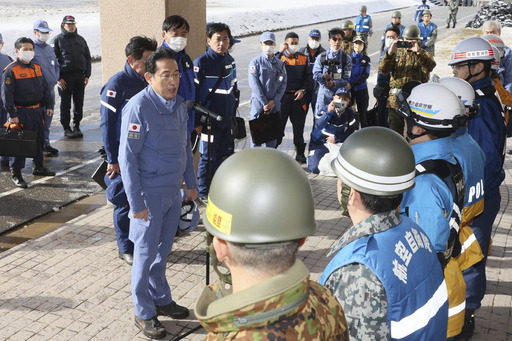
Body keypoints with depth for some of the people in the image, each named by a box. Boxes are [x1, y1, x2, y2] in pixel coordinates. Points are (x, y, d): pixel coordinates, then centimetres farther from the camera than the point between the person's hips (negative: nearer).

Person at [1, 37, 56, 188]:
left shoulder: (37, 68, 9)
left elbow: (45, 88, 18)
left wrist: (49, 105, 10)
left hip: (37, 110, 7)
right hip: (21, 112, -7)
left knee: (39, 139, 15)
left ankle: (39, 167, 32)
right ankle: (16, 174, 6)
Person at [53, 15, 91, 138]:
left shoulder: (81, 39, 13)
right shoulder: (58, 40, 0)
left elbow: (87, 58, 15)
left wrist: (87, 75, 6)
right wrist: (58, 78, -11)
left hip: (80, 76, 4)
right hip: (65, 77, -4)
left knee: (79, 103, 7)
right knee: (65, 104, 2)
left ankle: (76, 126, 18)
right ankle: (66, 128, 10)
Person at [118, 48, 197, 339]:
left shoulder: (179, 103, 3)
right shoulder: (139, 107, -19)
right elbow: (127, 157, -18)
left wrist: (191, 183, 16)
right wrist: (136, 203, -18)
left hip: (174, 192, 6)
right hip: (150, 194, -6)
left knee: (163, 250, 19)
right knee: (146, 254, 6)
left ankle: (161, 299, 36)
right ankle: (144, 313, 20)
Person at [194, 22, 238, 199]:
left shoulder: (230, 60, 9)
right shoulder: (201, 62, -13)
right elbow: (193, 93, -13)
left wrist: (233, 112, 19)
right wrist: (197, 121, -14)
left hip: (227, 118, 7)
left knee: (222, 153, 14)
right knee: (208, 156, 2)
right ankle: (204, 193, 16)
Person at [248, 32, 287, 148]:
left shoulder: (280, 64, 11)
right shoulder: (255, 62, -1)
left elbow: (283, 84, 4)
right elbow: (254, 84, -9)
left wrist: (274, 101, -9)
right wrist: (264, 103, -14)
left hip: (275, 105, 4)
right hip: (258, 104, -3)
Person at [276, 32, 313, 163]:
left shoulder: (303, 58, 11)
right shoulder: (280, 57, 2)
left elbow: (309, 77, 10)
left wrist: (303, 90, -6)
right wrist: (280, 52, -19)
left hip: (298, 96, 3)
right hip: (282, 96, -3)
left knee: (298, 125, 9)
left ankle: (300, 153, 22)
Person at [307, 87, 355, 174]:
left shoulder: (349, 113, -2)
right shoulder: (325, 109, -13)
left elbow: (350, 132, 0)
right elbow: (318, 126, -30)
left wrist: (336, 138, -12)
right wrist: (328, 112, -42)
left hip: (337, 144, 4)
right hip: (319, 143, -3)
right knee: (315, 168, -20)